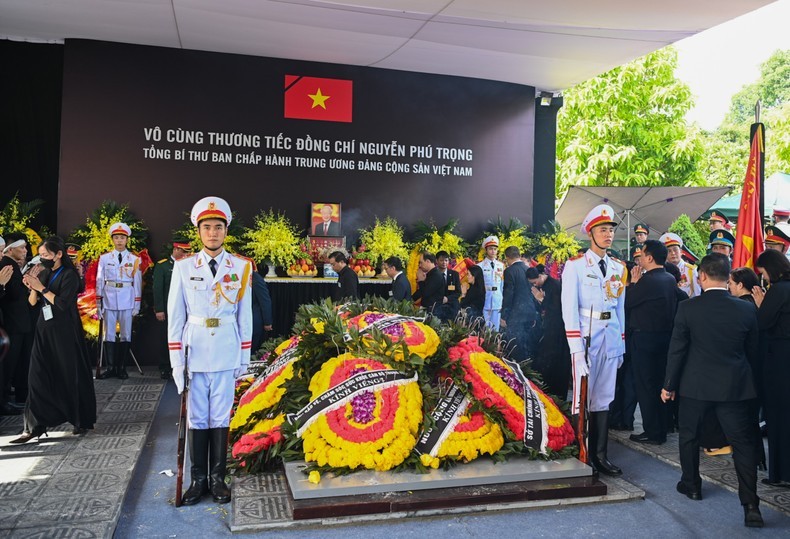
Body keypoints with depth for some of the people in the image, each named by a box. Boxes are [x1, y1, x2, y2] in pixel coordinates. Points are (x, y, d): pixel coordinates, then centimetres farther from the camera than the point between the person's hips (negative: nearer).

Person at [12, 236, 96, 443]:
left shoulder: (69, 275, -8)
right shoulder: (44, 273, 10)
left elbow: (62, 303, -17)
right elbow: (33, 302, 9)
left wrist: (41, 287, -16)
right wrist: (31, 286, -8)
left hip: (65, 332, -6)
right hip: (44, 329, 6)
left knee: (72, 375, 3)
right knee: (39, 376, -2)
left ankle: (83, 420, 18)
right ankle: (36, 425, 1)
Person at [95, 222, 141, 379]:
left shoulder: (135, 259, 4)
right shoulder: (104, 258, 4)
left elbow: (137, 283, 4)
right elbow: (99, 281, 4)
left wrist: (137, 304, 0)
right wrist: (98, 304, 0)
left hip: (127, 301, 0)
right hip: (109, 300, 0)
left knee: (126, 335, 4)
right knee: (109, 334, 2)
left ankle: (122, 368, 12)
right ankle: (110, 368, 10)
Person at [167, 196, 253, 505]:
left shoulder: (242, 267, 1)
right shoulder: (183, 267, -1)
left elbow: (245, 315, 5)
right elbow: (175, 316, 1)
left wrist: (244, 357, 5)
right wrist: (176, 360, -2)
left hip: (226, 354, 0)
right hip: (194, 352, 0)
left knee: (221, 417, 6)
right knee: (196, 417, 7)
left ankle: (218, 477, 18)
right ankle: (198, 479, 19)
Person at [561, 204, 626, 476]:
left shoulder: (618, 268, 13)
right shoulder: (575, 265, -5)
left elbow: (620, 308, 16)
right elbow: (569, 308, -9)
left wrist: (621, 344, 12)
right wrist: (576, 348, -15)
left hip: (611, 338, 5)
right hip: (586, 336, -5)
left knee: (604, 399, 10)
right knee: (582, 398, -3)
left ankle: (600, 455, 18)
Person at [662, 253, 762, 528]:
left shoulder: (688, 308, -12)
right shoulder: (747, 309, -6)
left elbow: (677, 350, -8)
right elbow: (753, 352, 5)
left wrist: (669, 385, 2)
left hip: (695, 384, -1)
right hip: (735, 386, 1)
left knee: (689, 435, 19)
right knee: (743, 441, 6)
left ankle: (691, 484, 31)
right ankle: (750, 504, 2)